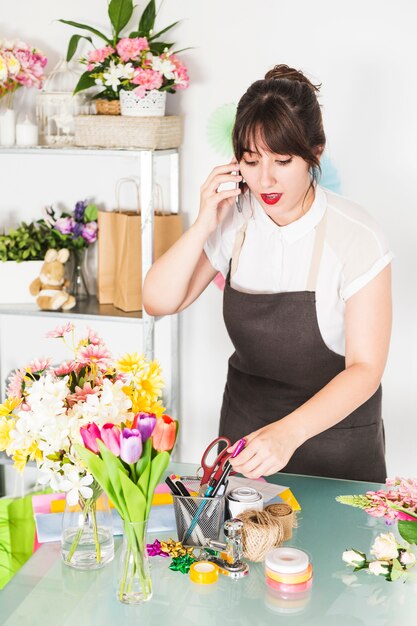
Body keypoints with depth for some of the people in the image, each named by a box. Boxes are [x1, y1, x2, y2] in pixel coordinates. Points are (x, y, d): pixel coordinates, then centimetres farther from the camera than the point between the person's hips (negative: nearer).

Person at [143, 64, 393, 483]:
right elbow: (158, 302, -9)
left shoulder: (355, 238, -21)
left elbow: (365, 368, -21)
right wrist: (204, 225, -21)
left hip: (331, 425, -3)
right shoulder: (233, 219, -9)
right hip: (246, 423, 3)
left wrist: (290, 432, -35)